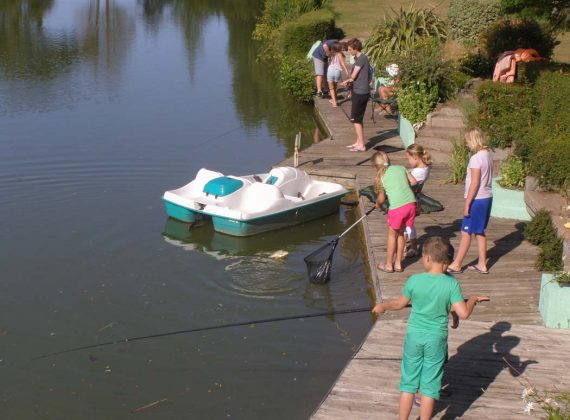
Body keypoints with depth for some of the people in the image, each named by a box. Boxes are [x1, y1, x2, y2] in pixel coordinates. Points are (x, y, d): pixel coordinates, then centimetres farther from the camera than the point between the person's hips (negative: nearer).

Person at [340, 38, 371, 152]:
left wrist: (347, 81, 6)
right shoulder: (359, 58, 14)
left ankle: (361, 145, -3)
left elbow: (354, 76, -14)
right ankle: (358, 142, 24)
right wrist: (349, 81, -1)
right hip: (359, 92, 10)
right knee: (358, 119, 16)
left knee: (356, 119, -6)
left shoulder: (361, 59, -15)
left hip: (360, 93, -10)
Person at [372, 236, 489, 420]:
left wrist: (383, 305, 22)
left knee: (408, 382, 13)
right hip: (437, 338, -1)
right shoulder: (451, 284, -13)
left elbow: (399, 304, 3)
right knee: (430, 384, 9)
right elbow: (463, 314, -16)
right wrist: (473, 300, 3)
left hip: (414, 336, 1)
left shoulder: (414, 280, -11)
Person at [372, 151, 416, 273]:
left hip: (397, 207, -4)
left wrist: (377, 204, 25)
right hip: (411, 203, 4)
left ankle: (389, 265, 23)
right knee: (400, 233, 21)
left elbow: (381, 199, 4)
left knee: (392, 234, 15)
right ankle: (398, 264, 27)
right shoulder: (401, 168, 14)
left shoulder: (380, 177, 3)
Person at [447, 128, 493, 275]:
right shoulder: (488, 155, 7)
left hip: (477, 200, -9)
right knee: (479, 232, 16)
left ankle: (456, 265, 8)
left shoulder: (476, 158, -19)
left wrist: (467, 203, -16)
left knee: (466, 232, 0)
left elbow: (475, 183, -21)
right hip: (487, 197, 9)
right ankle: (482, 264, 21)